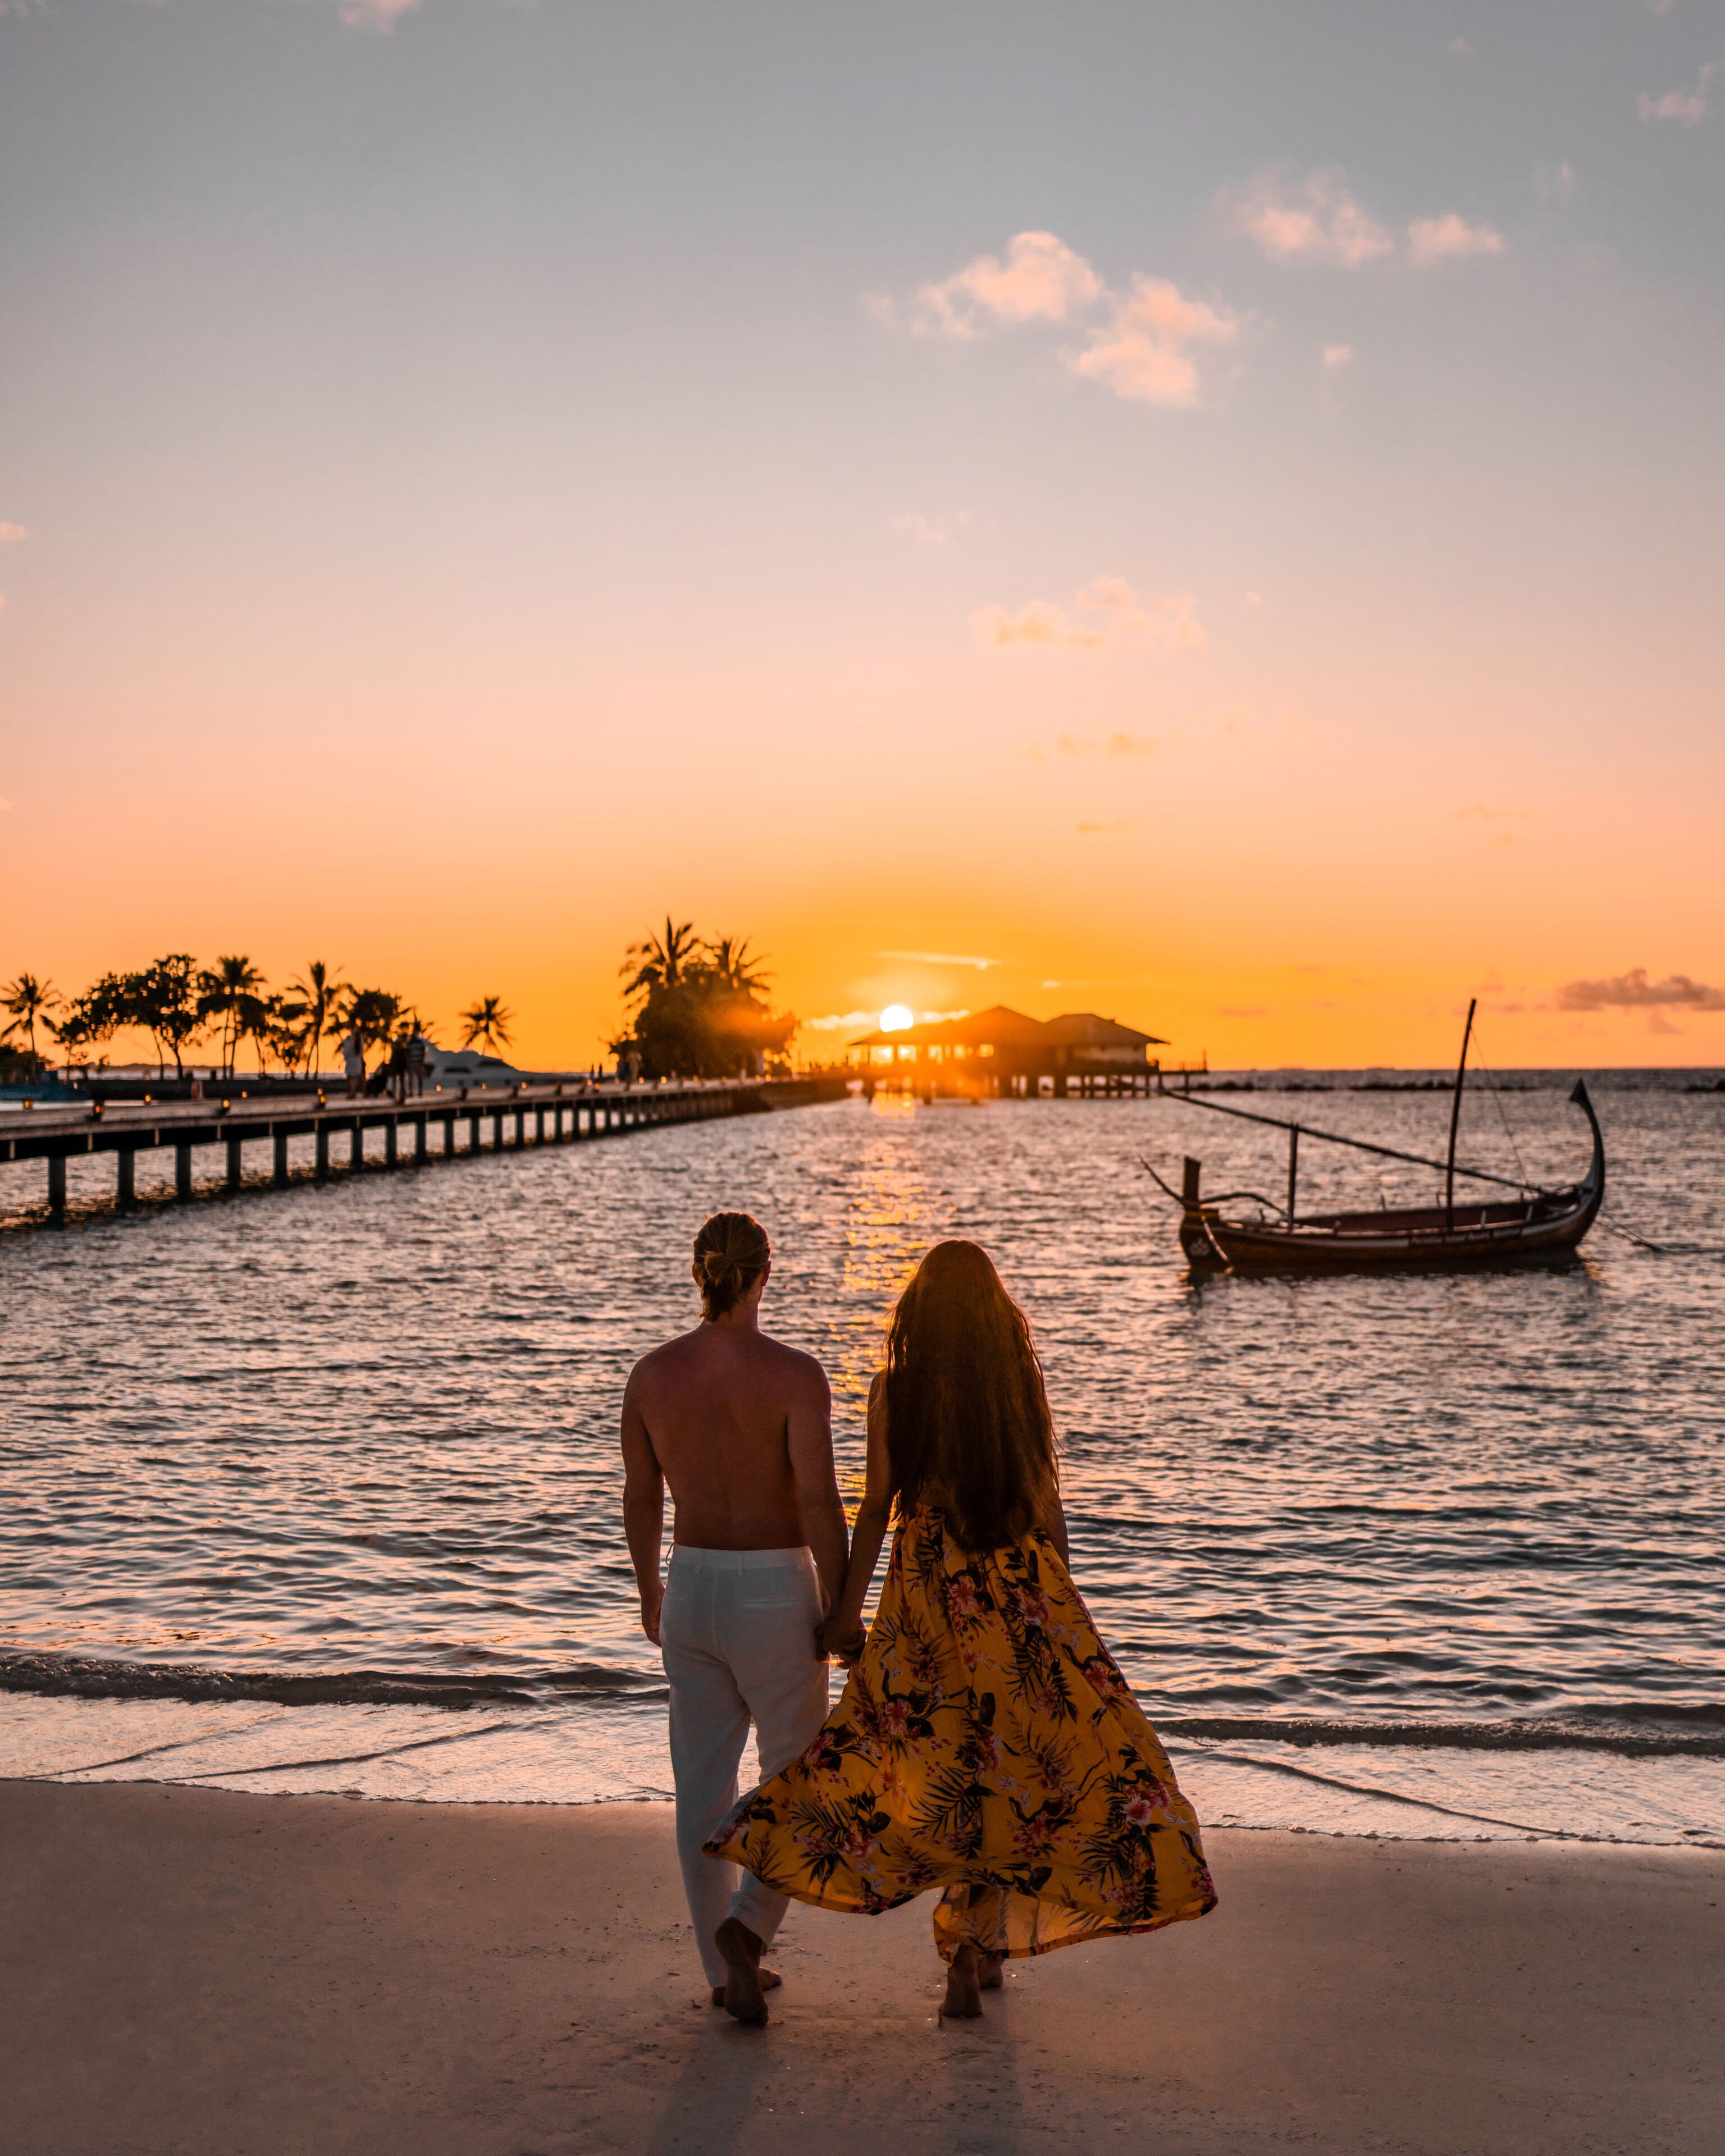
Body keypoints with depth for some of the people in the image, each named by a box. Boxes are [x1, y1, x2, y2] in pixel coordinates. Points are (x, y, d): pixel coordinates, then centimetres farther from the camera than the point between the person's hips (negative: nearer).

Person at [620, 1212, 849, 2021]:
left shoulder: (652, 1372, -3)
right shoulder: (795, 1374, -17)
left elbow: (639, 1494, 7)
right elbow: (820, 1504, -20)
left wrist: (649, 1587, 22)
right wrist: (839, 1611, -9)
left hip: (691, 1590, 4)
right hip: (775, 1596, -4)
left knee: (704, 1783, 14)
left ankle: (725, 1968, 21)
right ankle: (746, 1926, -6)